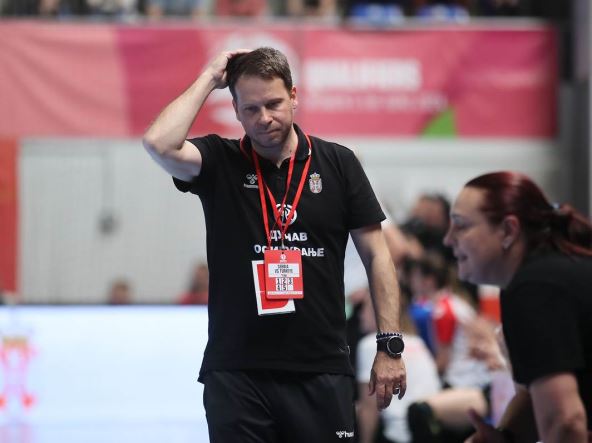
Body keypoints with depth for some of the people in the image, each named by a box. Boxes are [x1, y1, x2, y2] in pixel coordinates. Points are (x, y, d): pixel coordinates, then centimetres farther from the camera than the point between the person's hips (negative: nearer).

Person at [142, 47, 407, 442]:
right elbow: (159, 143, -17)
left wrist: (390, 346, 1)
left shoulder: (337, 163, 6)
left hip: (321, 370, 1)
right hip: (236, 373, 0)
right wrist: (209, 78, -7)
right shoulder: (219, 164, 3)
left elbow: (376, 255, 8)